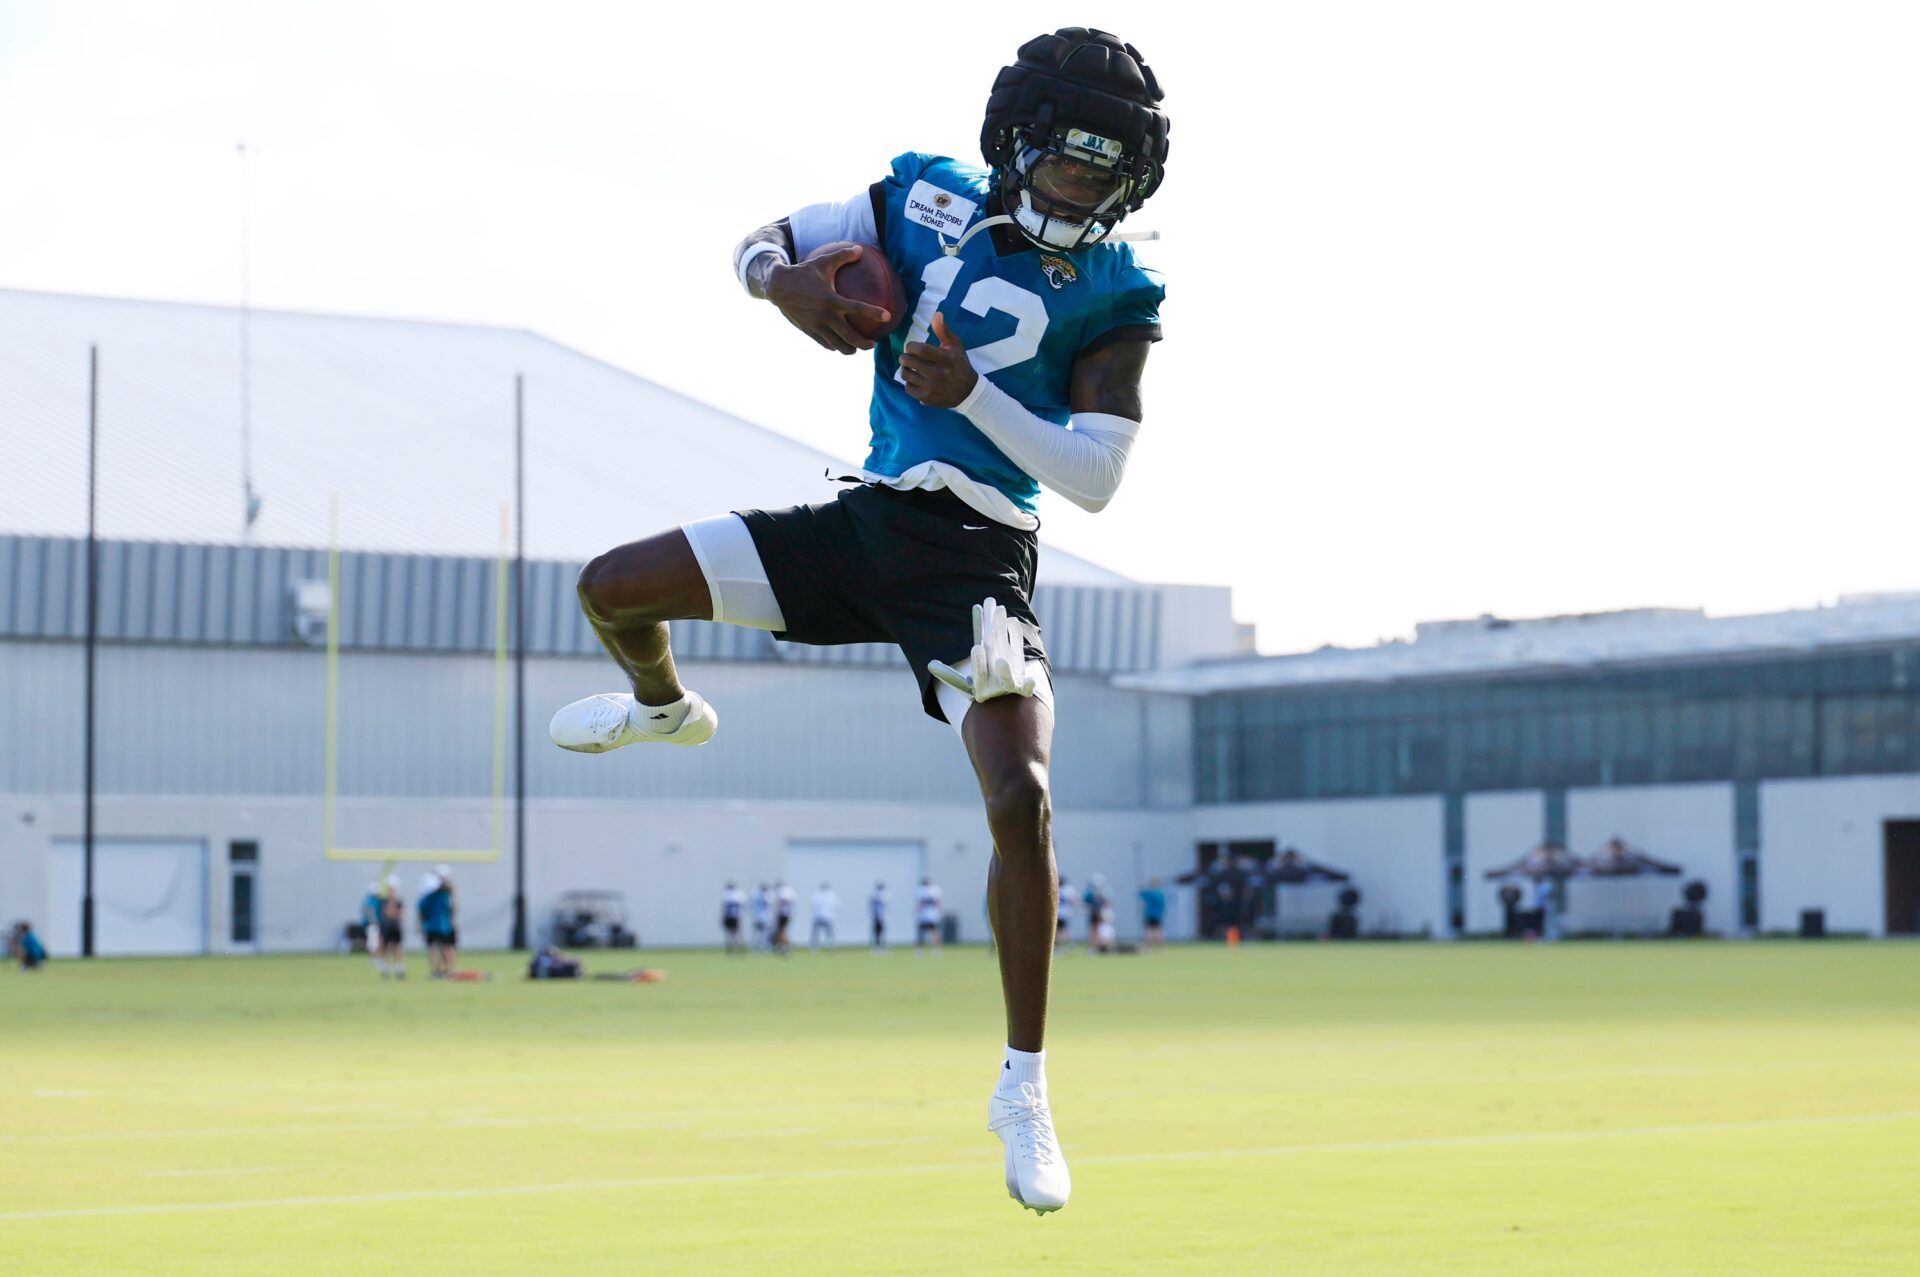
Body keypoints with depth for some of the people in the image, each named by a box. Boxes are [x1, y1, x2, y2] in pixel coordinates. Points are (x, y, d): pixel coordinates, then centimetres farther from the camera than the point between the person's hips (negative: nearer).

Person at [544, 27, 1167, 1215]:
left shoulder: (1115, 297, -5)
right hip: (870, 522, 4)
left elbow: (1095, 479, -11)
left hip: (977, 561, -4)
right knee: (613, 588, 0)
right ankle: (666, 708, 41)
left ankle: (1025, 1089, -7)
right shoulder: (929, 201, 4)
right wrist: (787, 283, -13)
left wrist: (973, 393, -22)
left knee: (1023, 800, -21)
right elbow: (761, 244, 12)